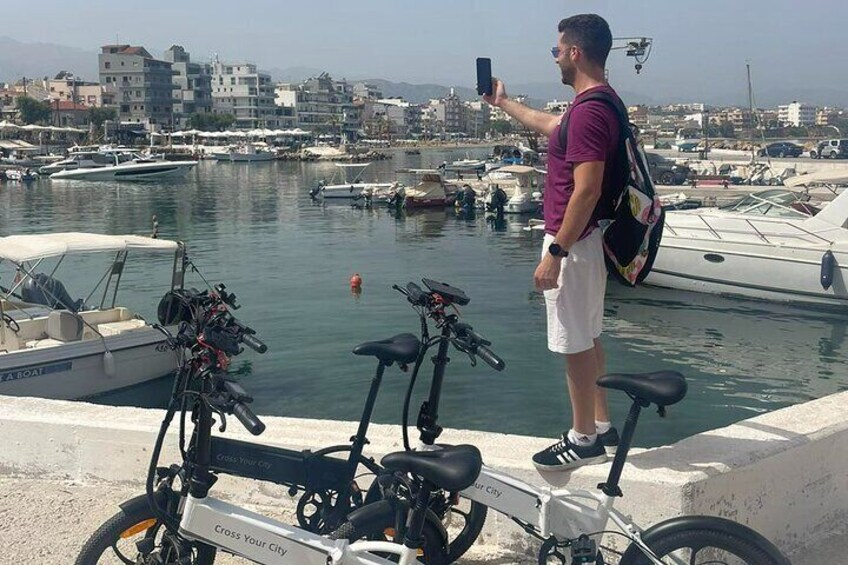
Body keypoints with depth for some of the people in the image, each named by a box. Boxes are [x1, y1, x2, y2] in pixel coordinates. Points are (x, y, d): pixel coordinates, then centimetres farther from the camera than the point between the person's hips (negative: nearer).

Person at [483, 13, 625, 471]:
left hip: (572, 244, -10)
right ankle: (600, 425, 29)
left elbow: (586, 191, -26)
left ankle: (584, 440, 12)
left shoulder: (589, 110, -22)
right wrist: (502, 102, 44)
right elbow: (550, 125, 32)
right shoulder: (598, 103, 11)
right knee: (587, 338, 18)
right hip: (585, 241, 10)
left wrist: (555, 253, -23)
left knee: (576, 343, 0)